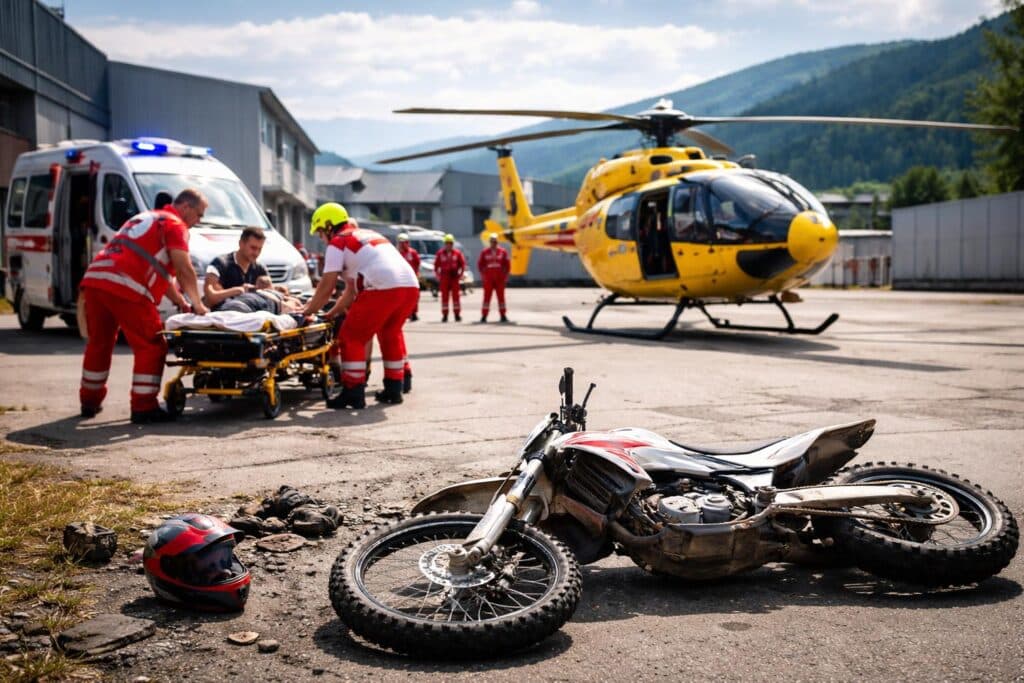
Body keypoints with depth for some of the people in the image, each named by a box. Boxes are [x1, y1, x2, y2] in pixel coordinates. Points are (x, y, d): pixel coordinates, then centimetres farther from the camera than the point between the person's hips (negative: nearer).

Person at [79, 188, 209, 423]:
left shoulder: (147, 218, 33)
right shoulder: (175, 225, 5)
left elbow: (160, 270, 36)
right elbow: (184, 270, -6)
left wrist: (180, 302, 37)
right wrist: (197, 304, 4)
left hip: (94, 279, 9)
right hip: (125, 288, -9)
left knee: (99, 343, 22)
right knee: (150, 347, -1)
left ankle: (90, 401, 34)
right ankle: (143, 407, -1)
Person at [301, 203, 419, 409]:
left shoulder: (337, 242, 10)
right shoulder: (367, 235, 34)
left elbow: (327, 286, 5)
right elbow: (353, 289, 34)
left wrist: (308, 311, 18)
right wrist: (332, 313, 37)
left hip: (382, 288, -8)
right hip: (411, 285, 8)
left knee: (351, 337, 4)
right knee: (390, 332, 27)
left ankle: (353, 393, 4)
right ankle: (393, 389, 30)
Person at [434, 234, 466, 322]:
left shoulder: (457, 253, 3)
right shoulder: (440, 253, 2)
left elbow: (463, 264, 6)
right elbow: (436, 265, 6)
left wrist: (460, 275, 0)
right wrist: (438, 276, 0)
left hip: (454, 277, 0)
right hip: (444, 277, 0)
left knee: (455, 296, 1)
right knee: (444, 296, 2)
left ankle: (457, 315, 6)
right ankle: (445, 316, 6)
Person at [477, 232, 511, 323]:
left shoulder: (503, 252, 4)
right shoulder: (484, 252, 2)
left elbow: (506, 264, 8)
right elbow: (480, 264, 7)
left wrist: (505, 275, 3)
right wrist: (482, 274, 0)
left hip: (500, 278, 1)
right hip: (488, 279, -1)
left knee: (501, 296, 4)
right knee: (487, 297, -1)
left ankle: (503, 316, 9)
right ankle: (484, 316, 1)